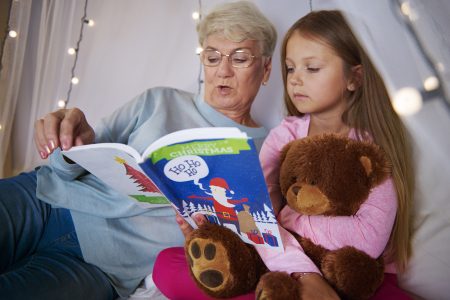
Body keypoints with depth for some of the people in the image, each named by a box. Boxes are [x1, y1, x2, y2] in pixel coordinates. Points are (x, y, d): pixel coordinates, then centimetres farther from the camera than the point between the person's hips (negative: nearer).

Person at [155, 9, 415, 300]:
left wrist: (289, 219, -11)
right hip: (284, 268, 2)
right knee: (167, 262, -17)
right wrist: (303, 273, -29)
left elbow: (368, 238, -17)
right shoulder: (285, 135, 4)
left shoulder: (376, 144, -3)